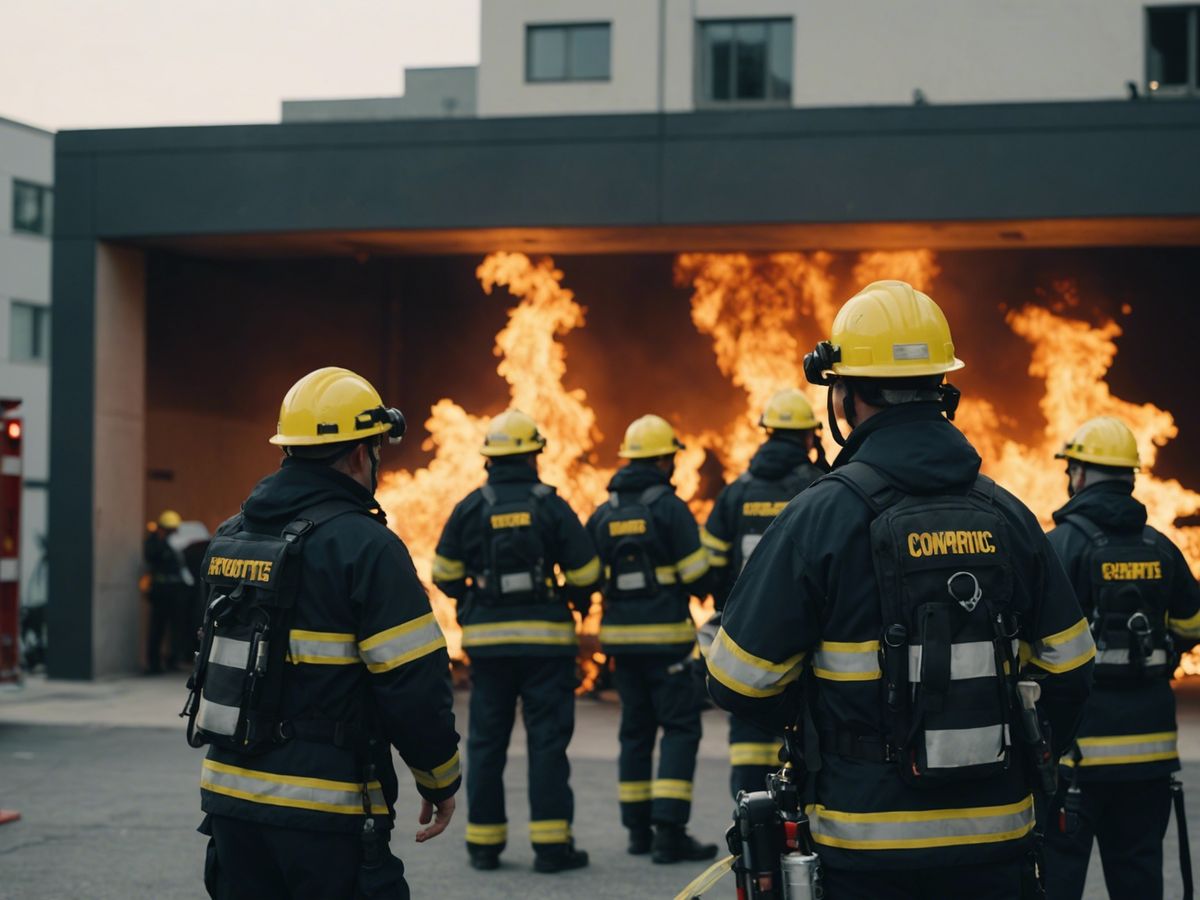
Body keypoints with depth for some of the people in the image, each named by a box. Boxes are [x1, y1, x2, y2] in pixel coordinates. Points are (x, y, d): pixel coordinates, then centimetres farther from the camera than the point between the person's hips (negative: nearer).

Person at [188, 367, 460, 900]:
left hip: (230, 797, 7)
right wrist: (440, 778, -1)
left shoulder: (231, 537, 10)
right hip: (324, 816, -7)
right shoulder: (364, 546, -13)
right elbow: (415, 682, -15)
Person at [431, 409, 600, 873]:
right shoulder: (551, 506, -5)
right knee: (547, 739, 1)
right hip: (545, 637, -2)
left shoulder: (470, 508, 0)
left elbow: (445, 573, 5)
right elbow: (585, 573, -4)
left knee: (486, 740, 9)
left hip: (487, 638, 2)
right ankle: (551, 843, -2)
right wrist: (578, 601, 18)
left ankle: (483, 843, 12)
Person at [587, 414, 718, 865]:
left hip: (619, 634, 6)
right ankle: (669, 831, -12)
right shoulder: (670, 507, -9)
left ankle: (638, 829, 15)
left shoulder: (603, 513, 8)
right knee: (680, 727, -3)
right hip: (665, 635, -6)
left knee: (635, 730, 13)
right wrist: (701, 589, 13)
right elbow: (696, 575, -9)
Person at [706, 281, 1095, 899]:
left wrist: (803, 725, 12)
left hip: (869, 849, -3)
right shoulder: (1008, 516, 3)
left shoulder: (821, 515, -10)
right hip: (996, 840, 4)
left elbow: (739, 679, -8)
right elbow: (1068, 669, 8)